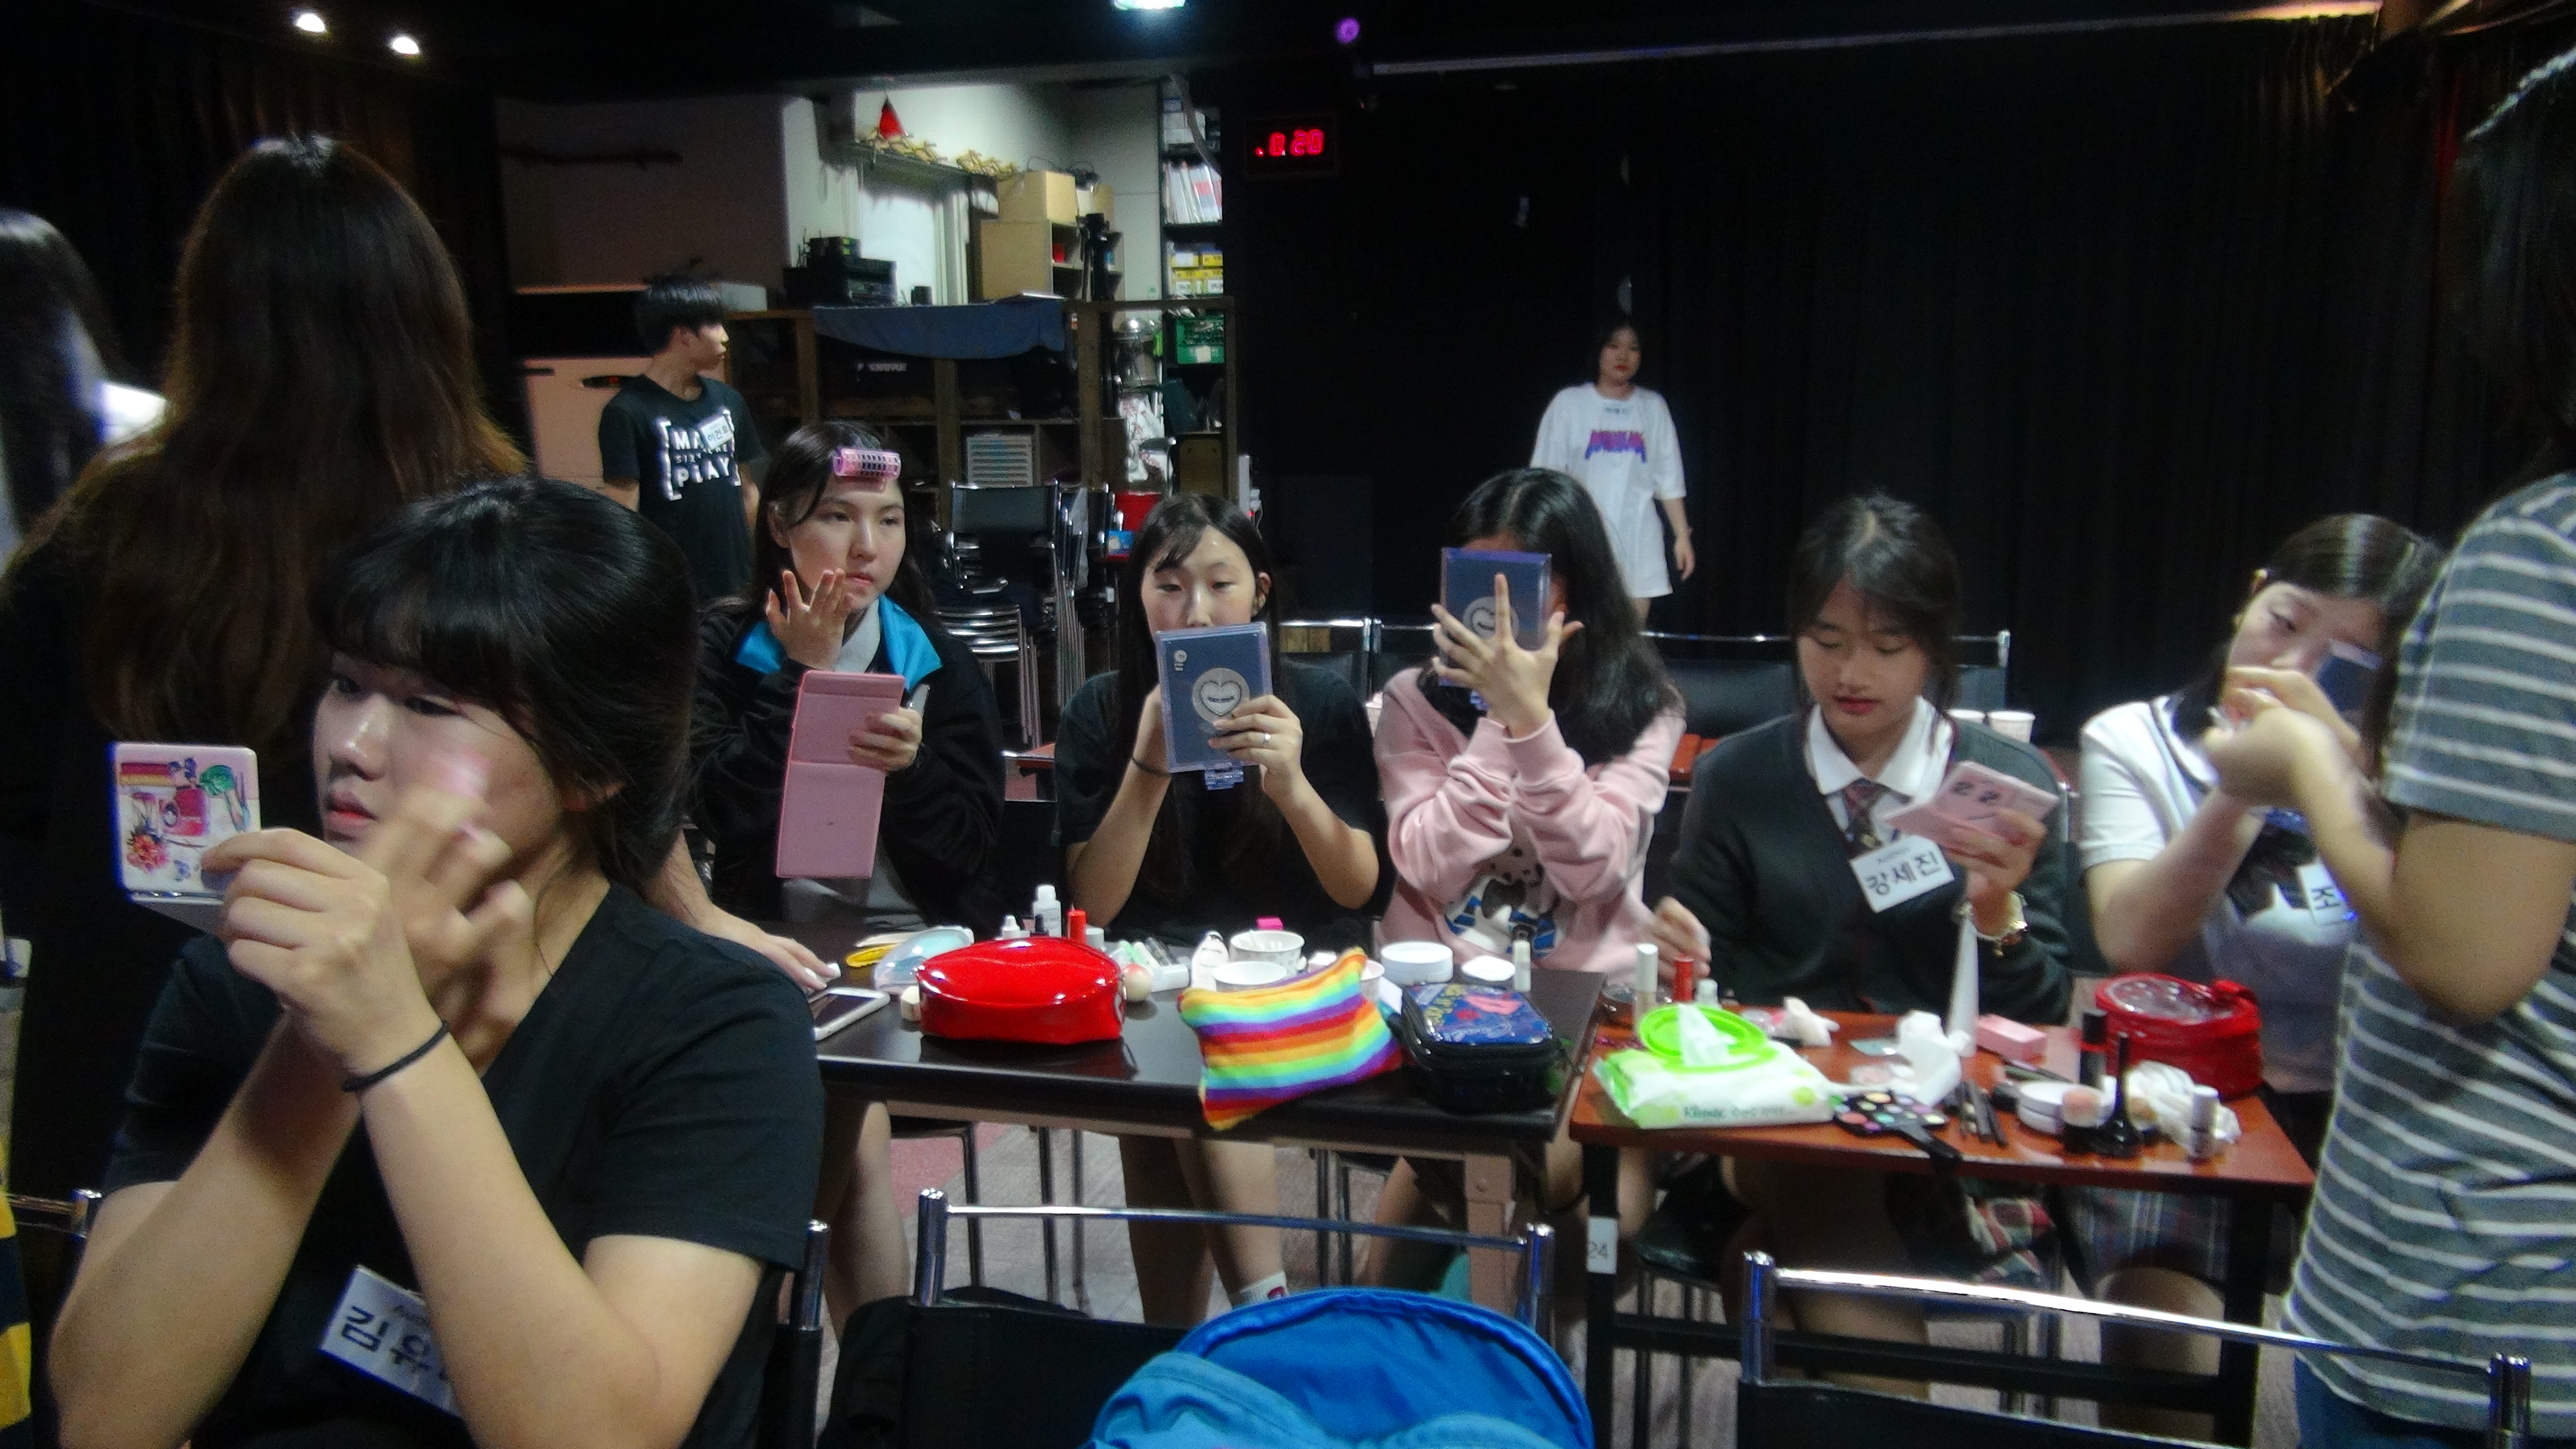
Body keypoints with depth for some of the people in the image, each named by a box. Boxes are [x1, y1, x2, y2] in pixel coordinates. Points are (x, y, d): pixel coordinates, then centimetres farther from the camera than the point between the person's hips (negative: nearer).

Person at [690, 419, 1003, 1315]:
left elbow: (968, 853, 1)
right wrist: (801, 673, -12)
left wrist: (912, 768, -18)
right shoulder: (725, 650, 5)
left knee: (837, 1111, -20)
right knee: (848, 1123, -22)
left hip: (912, 943, 0)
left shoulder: (938, 665, 7)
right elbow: (726, 813, -11)